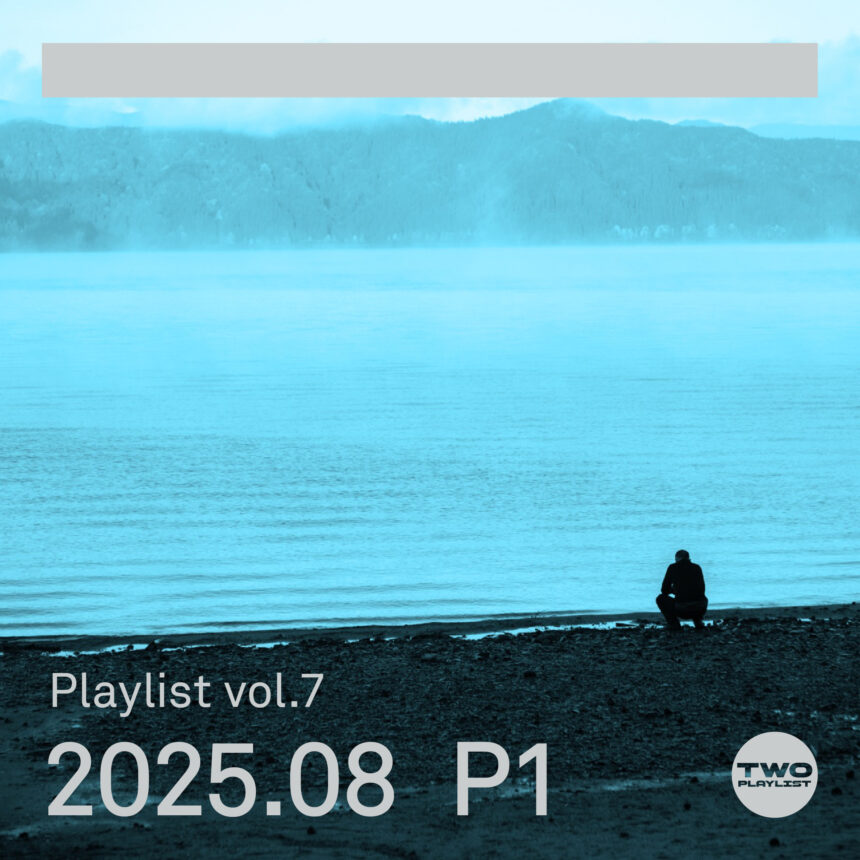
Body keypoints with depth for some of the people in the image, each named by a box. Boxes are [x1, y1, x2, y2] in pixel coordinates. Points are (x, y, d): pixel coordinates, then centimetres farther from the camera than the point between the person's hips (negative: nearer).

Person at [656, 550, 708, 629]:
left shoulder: (672, 568, 8)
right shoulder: (697, 568, 16)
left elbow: (664, 590, 14)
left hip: (682, 610, -4)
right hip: (700, 610, 4)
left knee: (661, 598, 23)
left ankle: (674, 624, 8)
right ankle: (698, 621, 15)